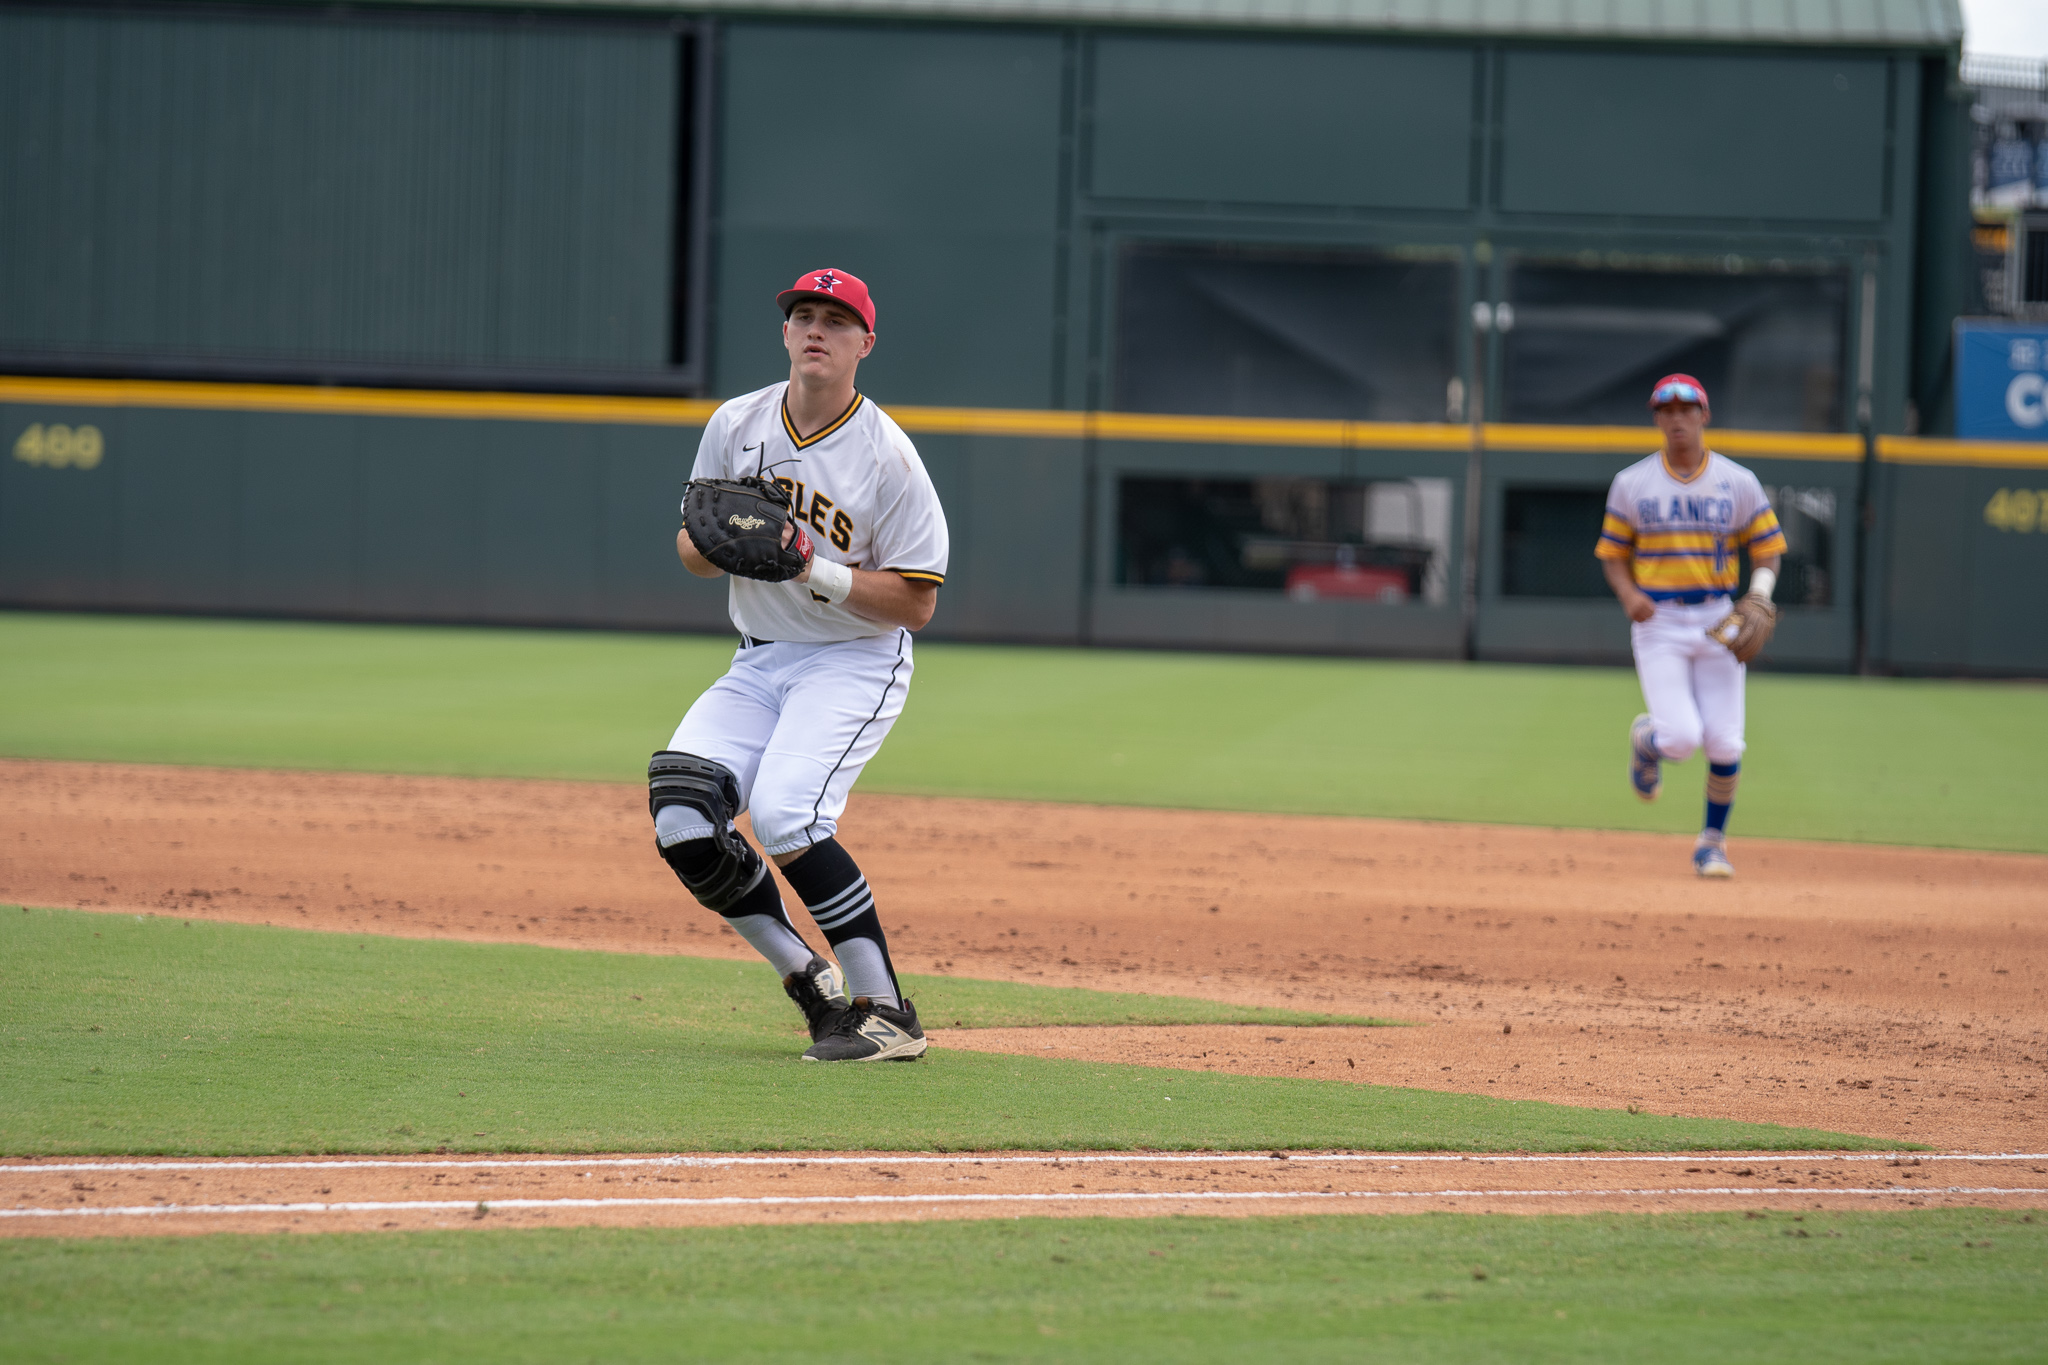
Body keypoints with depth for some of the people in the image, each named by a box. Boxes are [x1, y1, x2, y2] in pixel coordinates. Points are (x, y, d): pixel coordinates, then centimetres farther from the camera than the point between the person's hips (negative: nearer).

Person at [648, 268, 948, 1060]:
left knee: (785, 816, -28)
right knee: (681, 818, -16)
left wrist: (815, 572, -25)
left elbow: (916, 604, -12)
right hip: (757, 666, 6)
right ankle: (811, 983, 1)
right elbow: (691, 552, 11)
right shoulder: (736, 426, 3)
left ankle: (889, 1014, -19)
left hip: (855, 663, -6)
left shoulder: (886, 455, -12)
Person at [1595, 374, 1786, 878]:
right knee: (1682, 738, -14)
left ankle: (1713, 842, 16)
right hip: (1658, 620, -1)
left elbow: (1767, 549, 6)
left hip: (1719, 620, 1)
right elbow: (1613, 554, 7)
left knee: (1724, 743, -3)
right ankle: (1646, 739, 24)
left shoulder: (1738, 482, 3)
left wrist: (1759, 597, -13)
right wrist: (1629, 594, -14)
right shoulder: (1632, 484, 3)